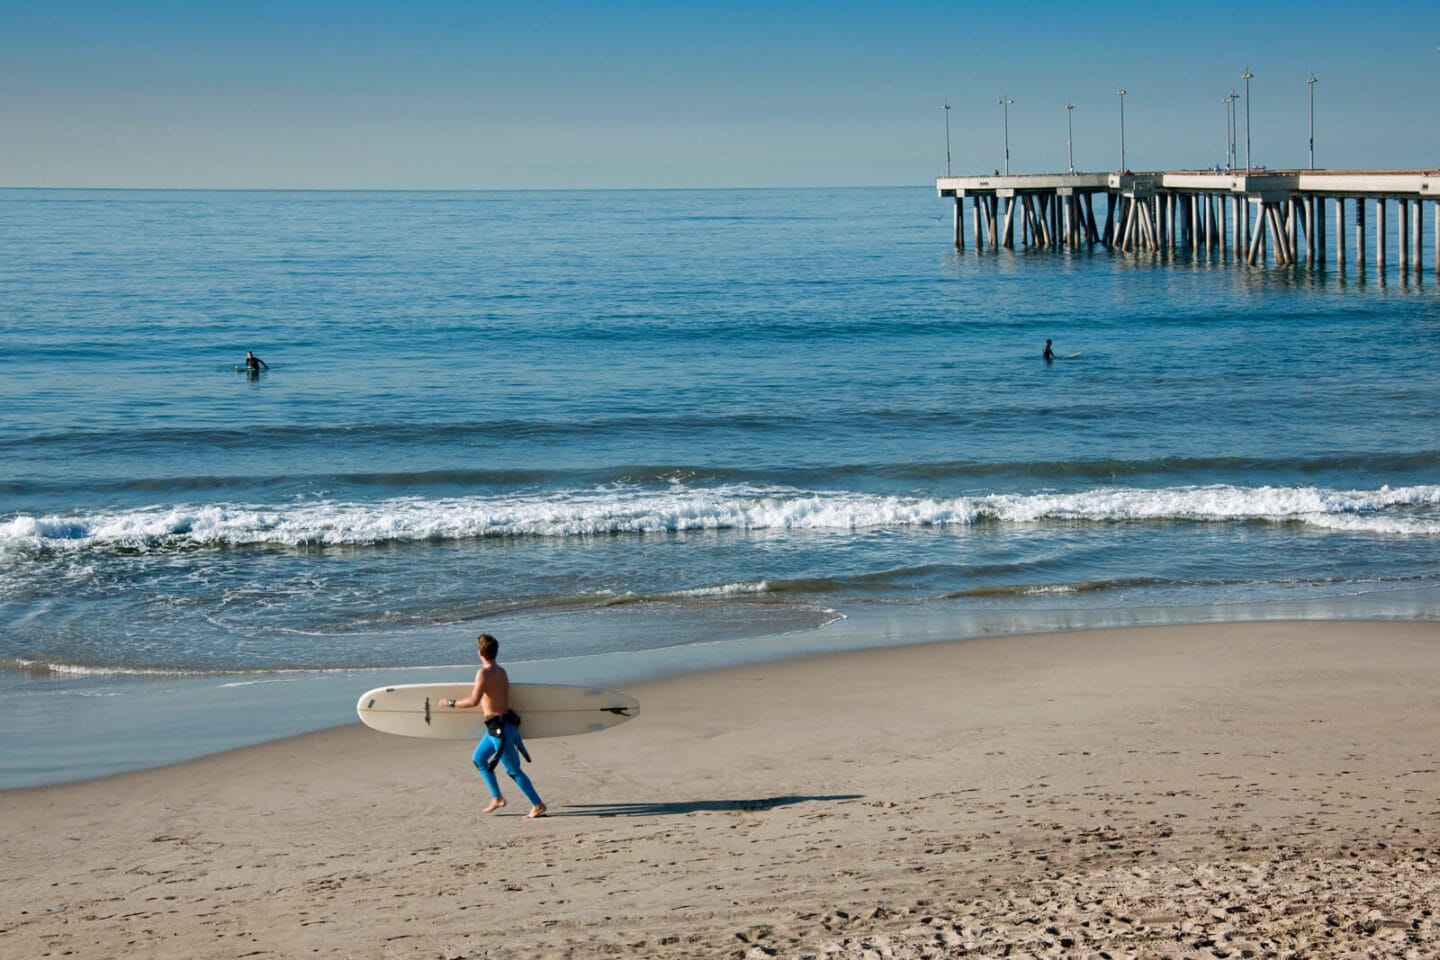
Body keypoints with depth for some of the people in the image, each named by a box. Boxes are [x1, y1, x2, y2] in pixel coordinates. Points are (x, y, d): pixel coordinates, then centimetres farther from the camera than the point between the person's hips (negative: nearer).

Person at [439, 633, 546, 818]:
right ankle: (497, 798, 25)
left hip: (499, 728, -9)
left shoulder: (484, 673, -18)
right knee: (479, 759, 22)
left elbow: (473, 701, -23)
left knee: (513, 770, -3)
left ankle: (537, 805, 0)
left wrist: (451, 703, -10)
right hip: (497, 727, 9)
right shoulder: (501, 671, 8)